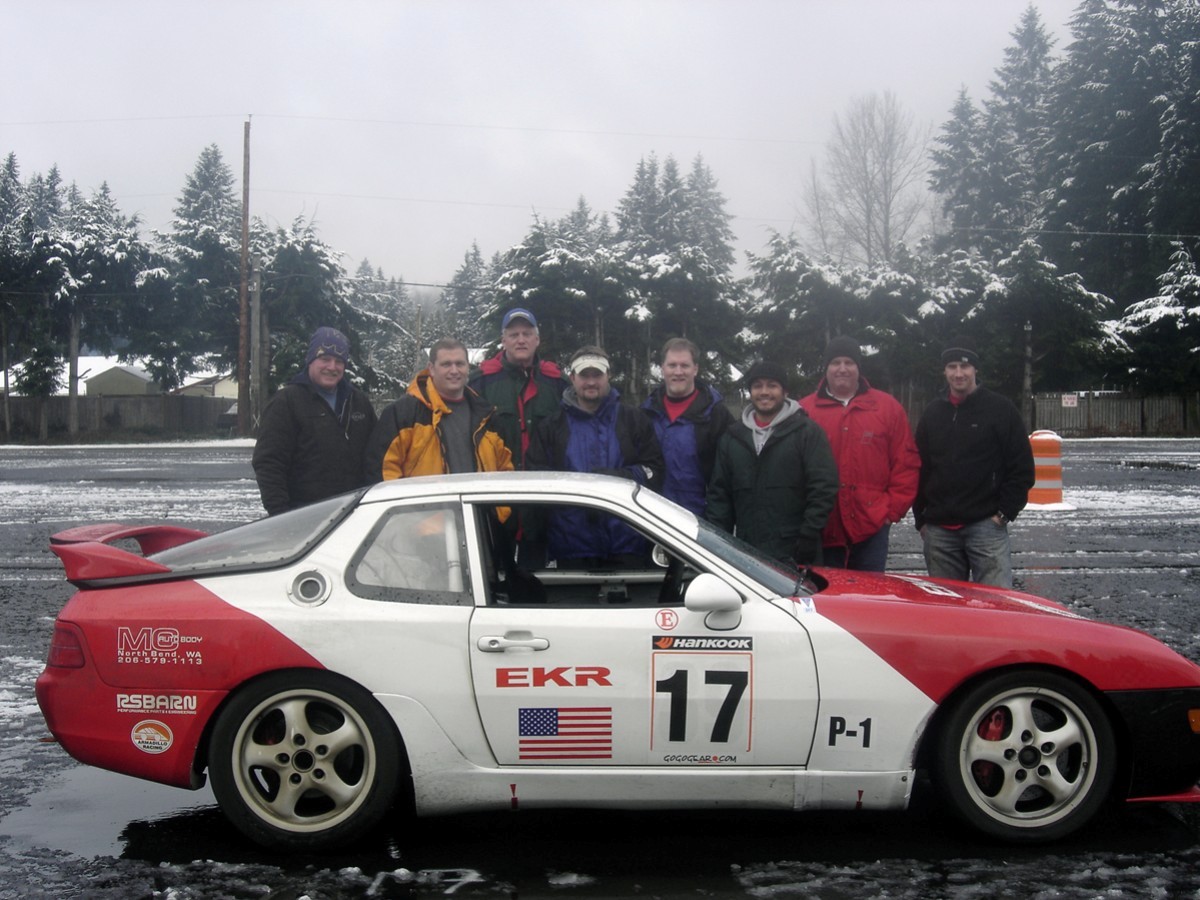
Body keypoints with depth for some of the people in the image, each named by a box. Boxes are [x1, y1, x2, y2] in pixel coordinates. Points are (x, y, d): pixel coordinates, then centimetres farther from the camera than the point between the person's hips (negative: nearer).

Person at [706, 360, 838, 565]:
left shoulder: (807, 432, 1)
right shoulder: (732, 438, 15)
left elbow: (823, 488, -6)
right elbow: (719, 493, 15)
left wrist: (808, 538, -13)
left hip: (794, 556, -4)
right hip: (746, 555, 4)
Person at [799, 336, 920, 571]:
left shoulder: (887, 407, 7)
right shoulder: (804, 410, 4)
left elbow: (906, 462, 8)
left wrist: (894, 508, 0)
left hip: (871, 526, 0)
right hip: (822, 529, 0)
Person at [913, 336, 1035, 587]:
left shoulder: (1001, 410, 1)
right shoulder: (932, 414, 13)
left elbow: (1022, 468, 0)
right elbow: (919, 469, 16)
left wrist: (1005, 513, -6)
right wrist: (921, 519, 10)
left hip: (986, 525, -4)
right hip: (938, 530, 4)